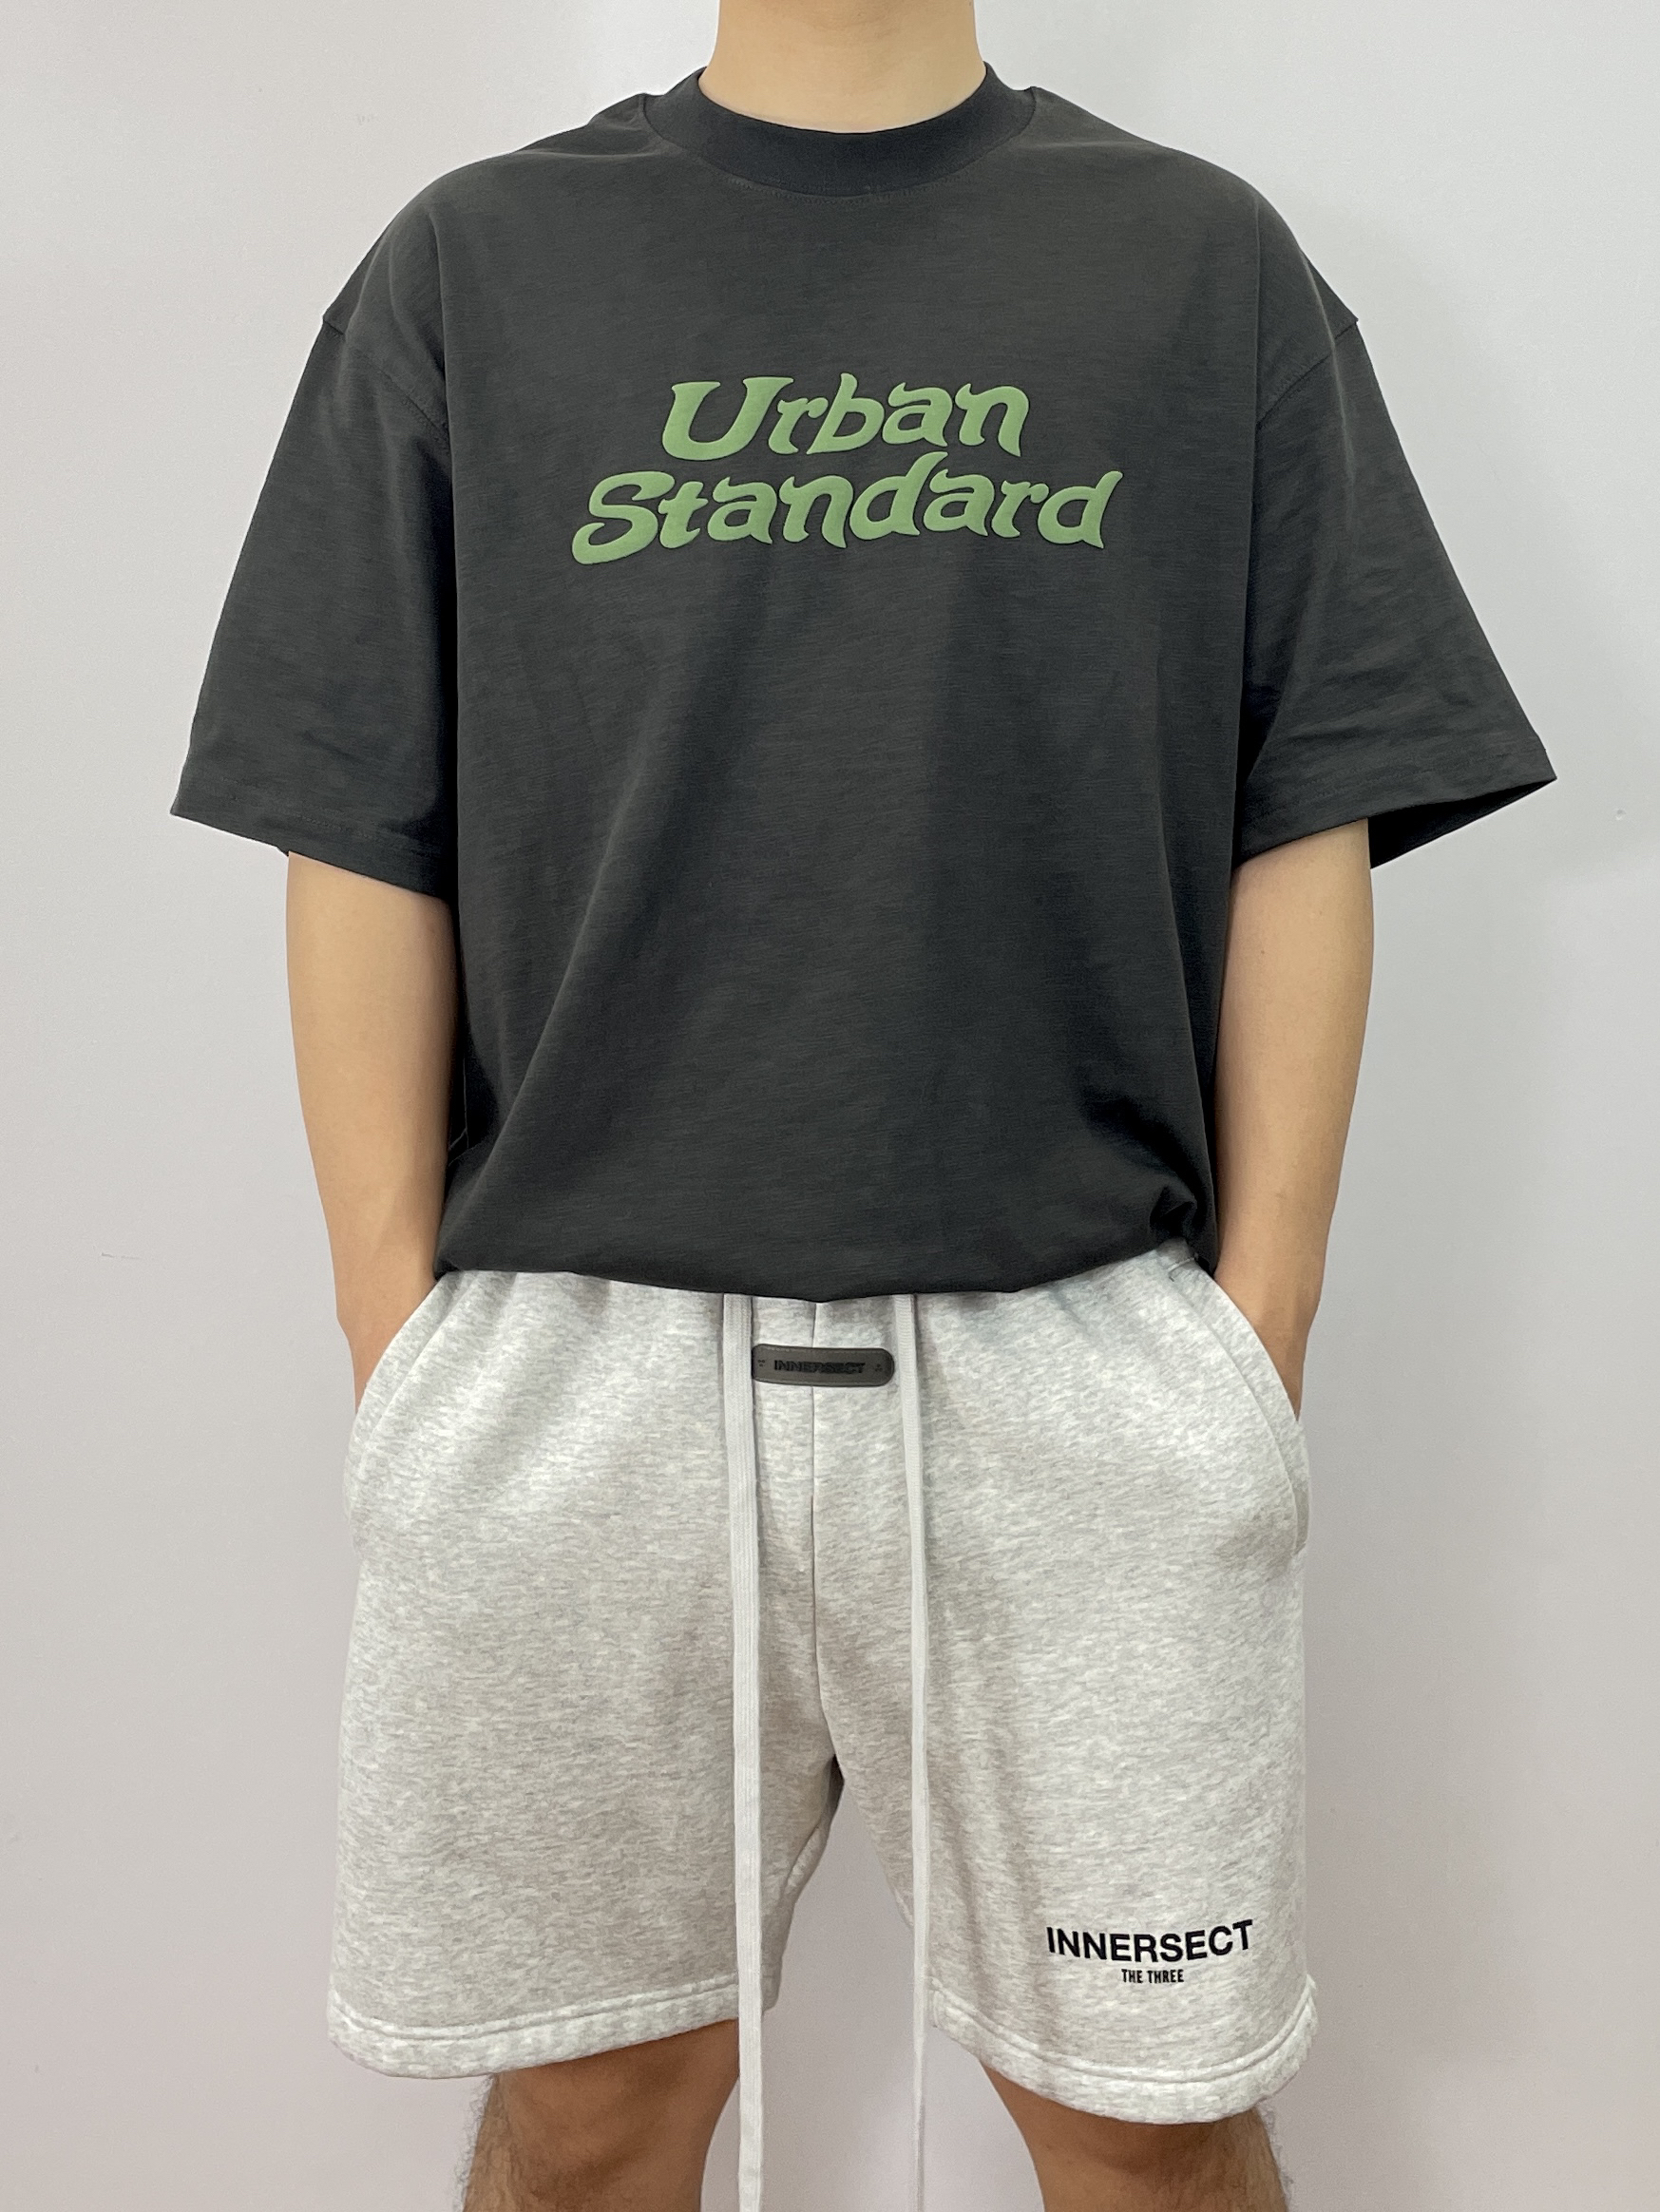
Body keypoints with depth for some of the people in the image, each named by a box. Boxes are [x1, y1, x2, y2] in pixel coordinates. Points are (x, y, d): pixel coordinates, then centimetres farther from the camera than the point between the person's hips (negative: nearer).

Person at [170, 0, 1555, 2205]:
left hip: (1079, 1361, 0)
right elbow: (365, 840, 6)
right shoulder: (468, 266, 10)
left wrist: (1263, 1332, -1)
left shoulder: (1211, 262, 10)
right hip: (575, 1356, 1)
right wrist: (396, 1340, 1)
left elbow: (1307, 823, 5)